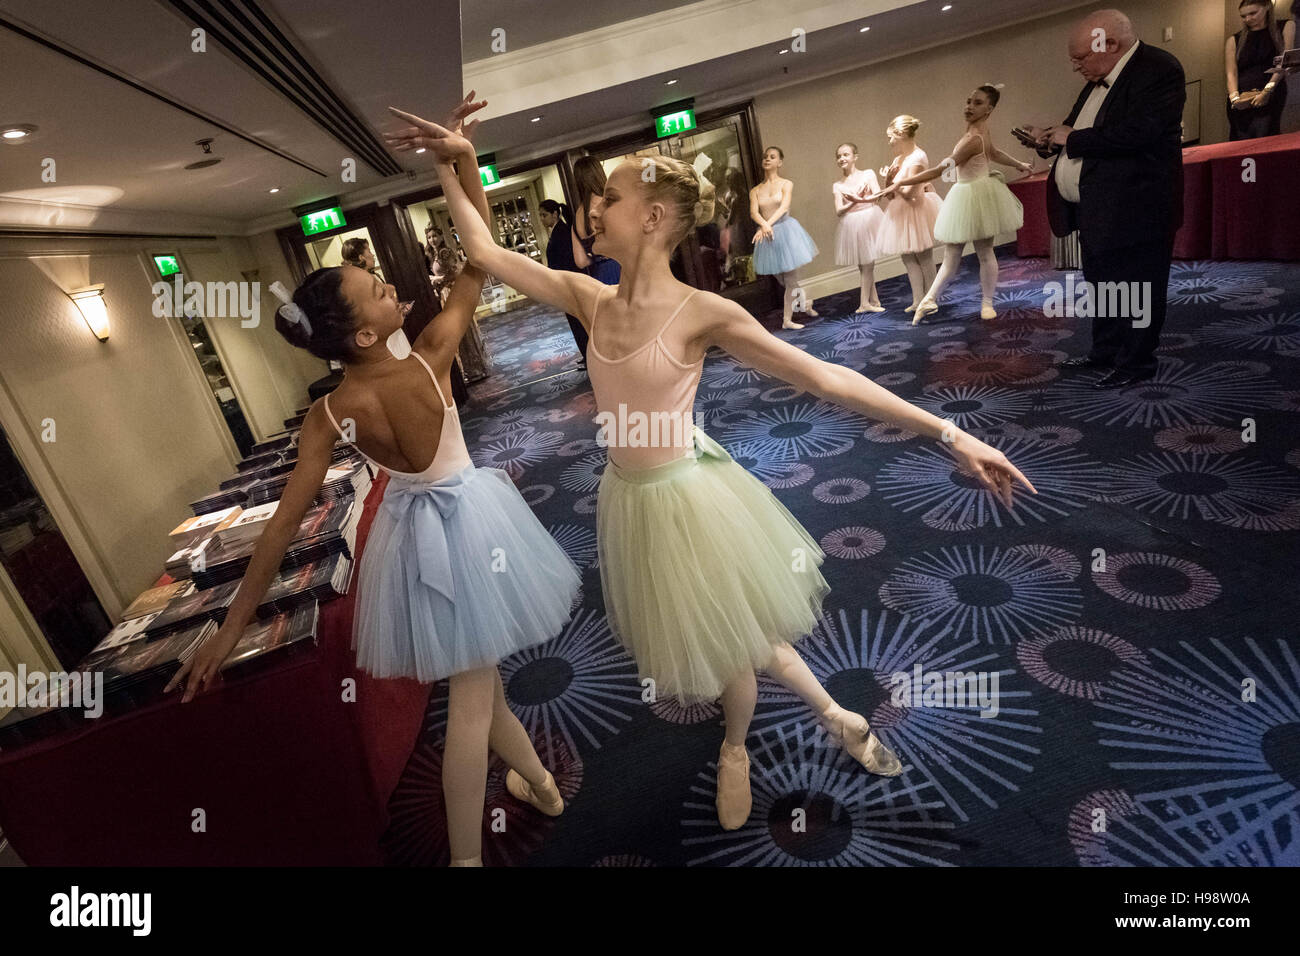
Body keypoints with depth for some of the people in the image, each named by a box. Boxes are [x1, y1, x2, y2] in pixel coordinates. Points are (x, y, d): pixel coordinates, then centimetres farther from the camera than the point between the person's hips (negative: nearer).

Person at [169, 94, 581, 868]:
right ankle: (467, 856, 26)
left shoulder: (328, 417, -16)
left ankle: (534, 778, 44)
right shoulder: (431, 360, -23)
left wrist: (233, 626, -7)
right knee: (472, 697, 11)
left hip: (417, 533, 2)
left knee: (474, 680, 24)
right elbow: (480, 259, -16)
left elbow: (284, 526, -15)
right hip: (470, 518, -2)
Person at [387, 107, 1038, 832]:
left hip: (690, 495, -5)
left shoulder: (703, 312, -18)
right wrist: (450, 168, 3)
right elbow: (487, 252, 4)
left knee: (731, 641, 15)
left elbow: (825, 378, -20)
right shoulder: (589, 298, -4)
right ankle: (837, 716, 48)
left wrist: (951, 433, -21)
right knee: (726, 637, 21)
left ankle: (735, 749, 51)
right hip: (631, 499, 5)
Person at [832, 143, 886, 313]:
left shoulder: (868, 174, 3)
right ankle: (874, 301, 13)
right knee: (863, 265, 6)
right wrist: (852, 203, -23)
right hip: (851, 225, 3)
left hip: (869, 220, -2)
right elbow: (839, 211, -3)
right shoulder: (838, 186, 8)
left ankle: (864, 303, 4)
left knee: (868, 264, -2)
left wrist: (860, 199, -29)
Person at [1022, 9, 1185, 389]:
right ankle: (1105, 350, 33)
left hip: (1133, 211, -9)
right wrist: (1051, 140, 2)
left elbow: (1135, 134, -27)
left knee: (1136, 291, 1)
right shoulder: (1100, 78, 13)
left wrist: (1071, 139, -18)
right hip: (1096, 210, 9)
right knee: (1100, 284, 19)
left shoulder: (1159, 70, -15)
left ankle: (1136, 362, 13)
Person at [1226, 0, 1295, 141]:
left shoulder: (1285, 27, 13)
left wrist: (1267, 91, -13)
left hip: (1271, 97, -2)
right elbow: (1231, 73, 6)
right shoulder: (1235, 40, 17)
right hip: (1240, 103, 2)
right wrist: (1234, 97, -13)